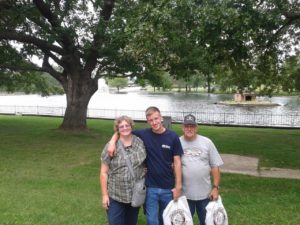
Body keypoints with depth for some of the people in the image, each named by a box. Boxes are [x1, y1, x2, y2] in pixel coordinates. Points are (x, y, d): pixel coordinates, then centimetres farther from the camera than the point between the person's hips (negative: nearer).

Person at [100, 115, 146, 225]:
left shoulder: (141, 143, -3)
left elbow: (146, 164, 7)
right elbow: (104, 172, -6)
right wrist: (104, 195, -7)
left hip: (136, 195, 2)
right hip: (115, 197, -2)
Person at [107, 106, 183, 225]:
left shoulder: (173, 137, -6)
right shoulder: (143, 134, -6)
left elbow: (177, 162, -3)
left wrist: (178, 186, -6)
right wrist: (112, 142, -19)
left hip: (168, 188, 1)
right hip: (150, 187, 0)